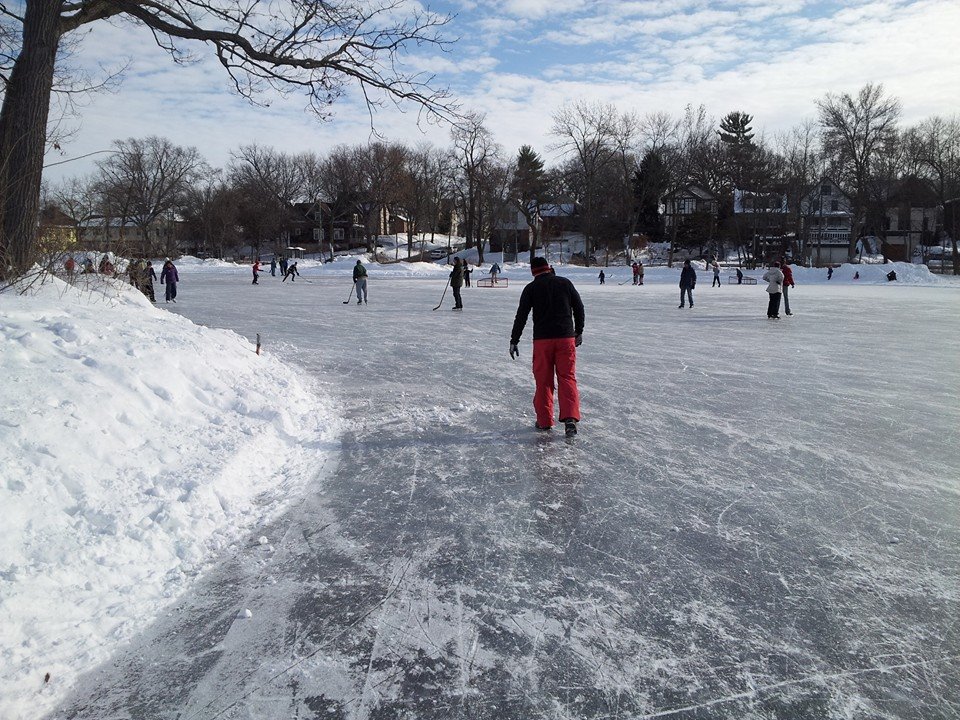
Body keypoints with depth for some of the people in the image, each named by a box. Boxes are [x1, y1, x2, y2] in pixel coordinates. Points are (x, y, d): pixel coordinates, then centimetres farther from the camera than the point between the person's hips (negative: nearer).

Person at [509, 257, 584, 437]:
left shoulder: (531, 288, 1)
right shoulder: (565, 283, 7)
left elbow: (521, 316, -3)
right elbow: (579, 308, 10)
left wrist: (514, 341, 2)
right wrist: (579, 331, 22)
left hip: (542, 339, -1)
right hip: (566, 338, 1)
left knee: (543, 380, 9)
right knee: (567, 378, 4)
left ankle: (544, 421, 15)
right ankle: (570, 418, -11)